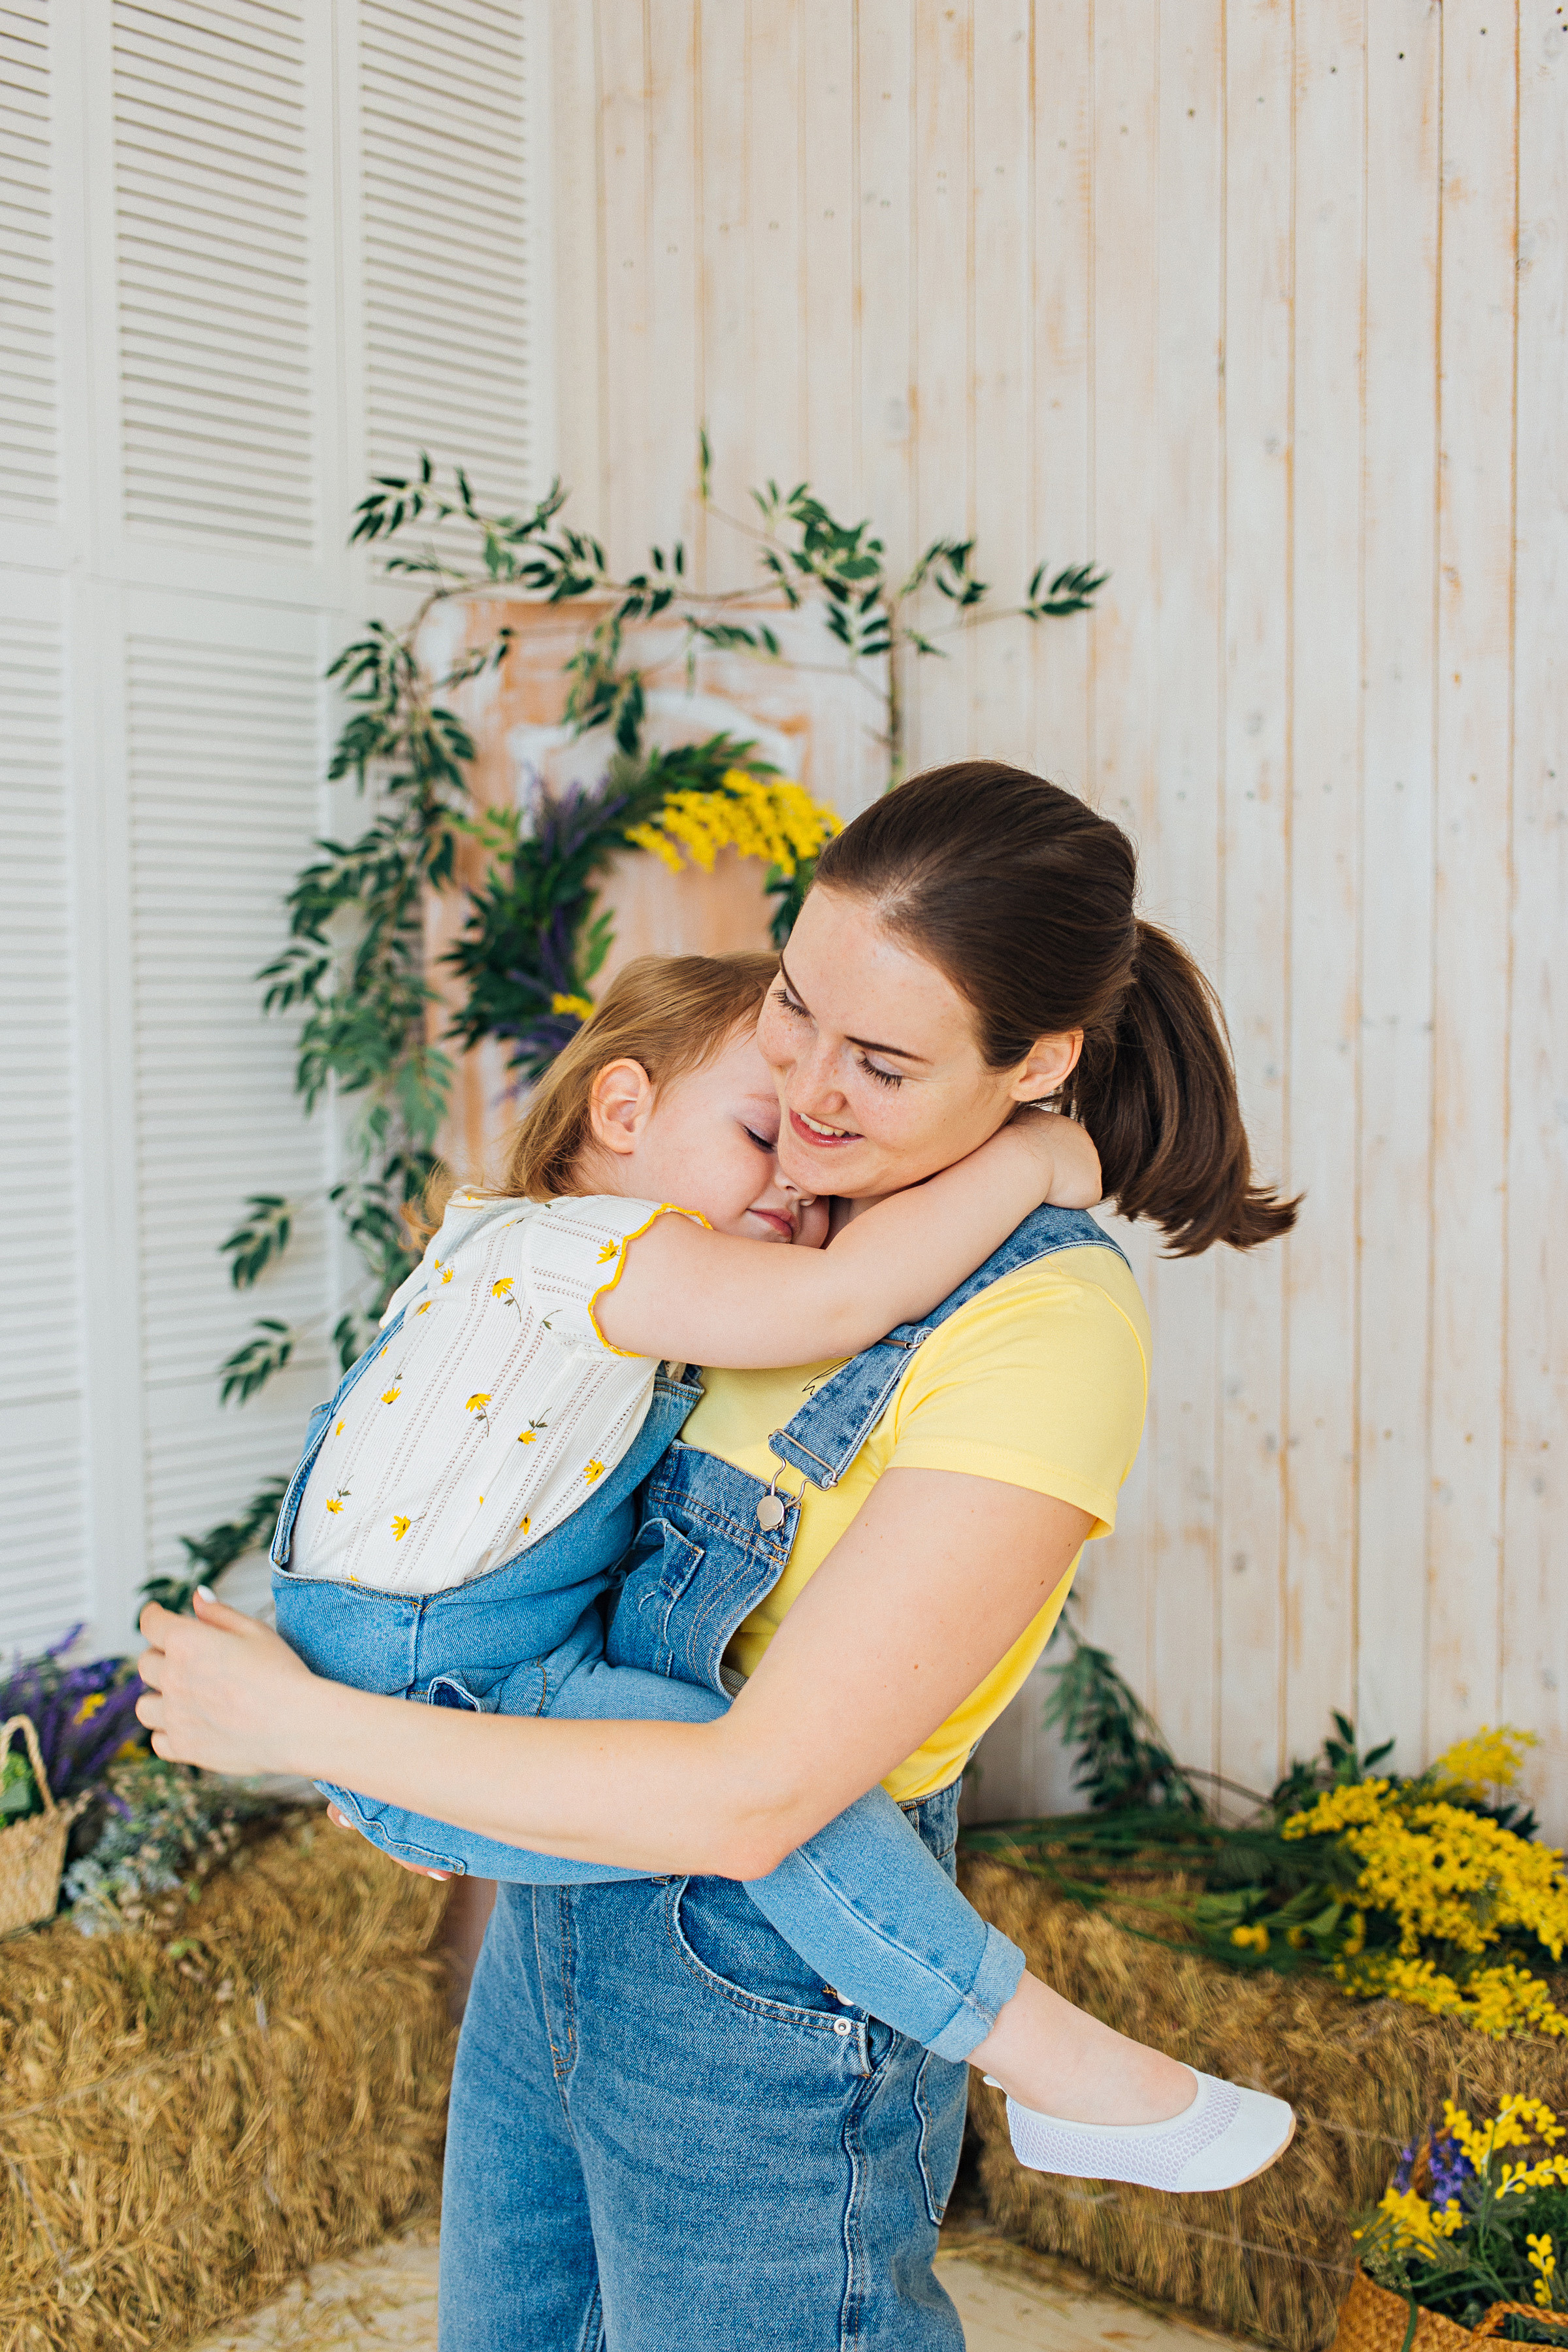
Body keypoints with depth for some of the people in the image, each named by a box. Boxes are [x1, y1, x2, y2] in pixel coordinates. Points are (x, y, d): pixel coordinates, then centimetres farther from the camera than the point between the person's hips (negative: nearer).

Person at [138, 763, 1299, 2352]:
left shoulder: (1049, 1331, -24)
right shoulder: (813, 1207, 0)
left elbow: (756, 1795, -27)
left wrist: (298, 1723, -20)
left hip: (756, 2019, -8)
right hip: (554, 1930, 8)